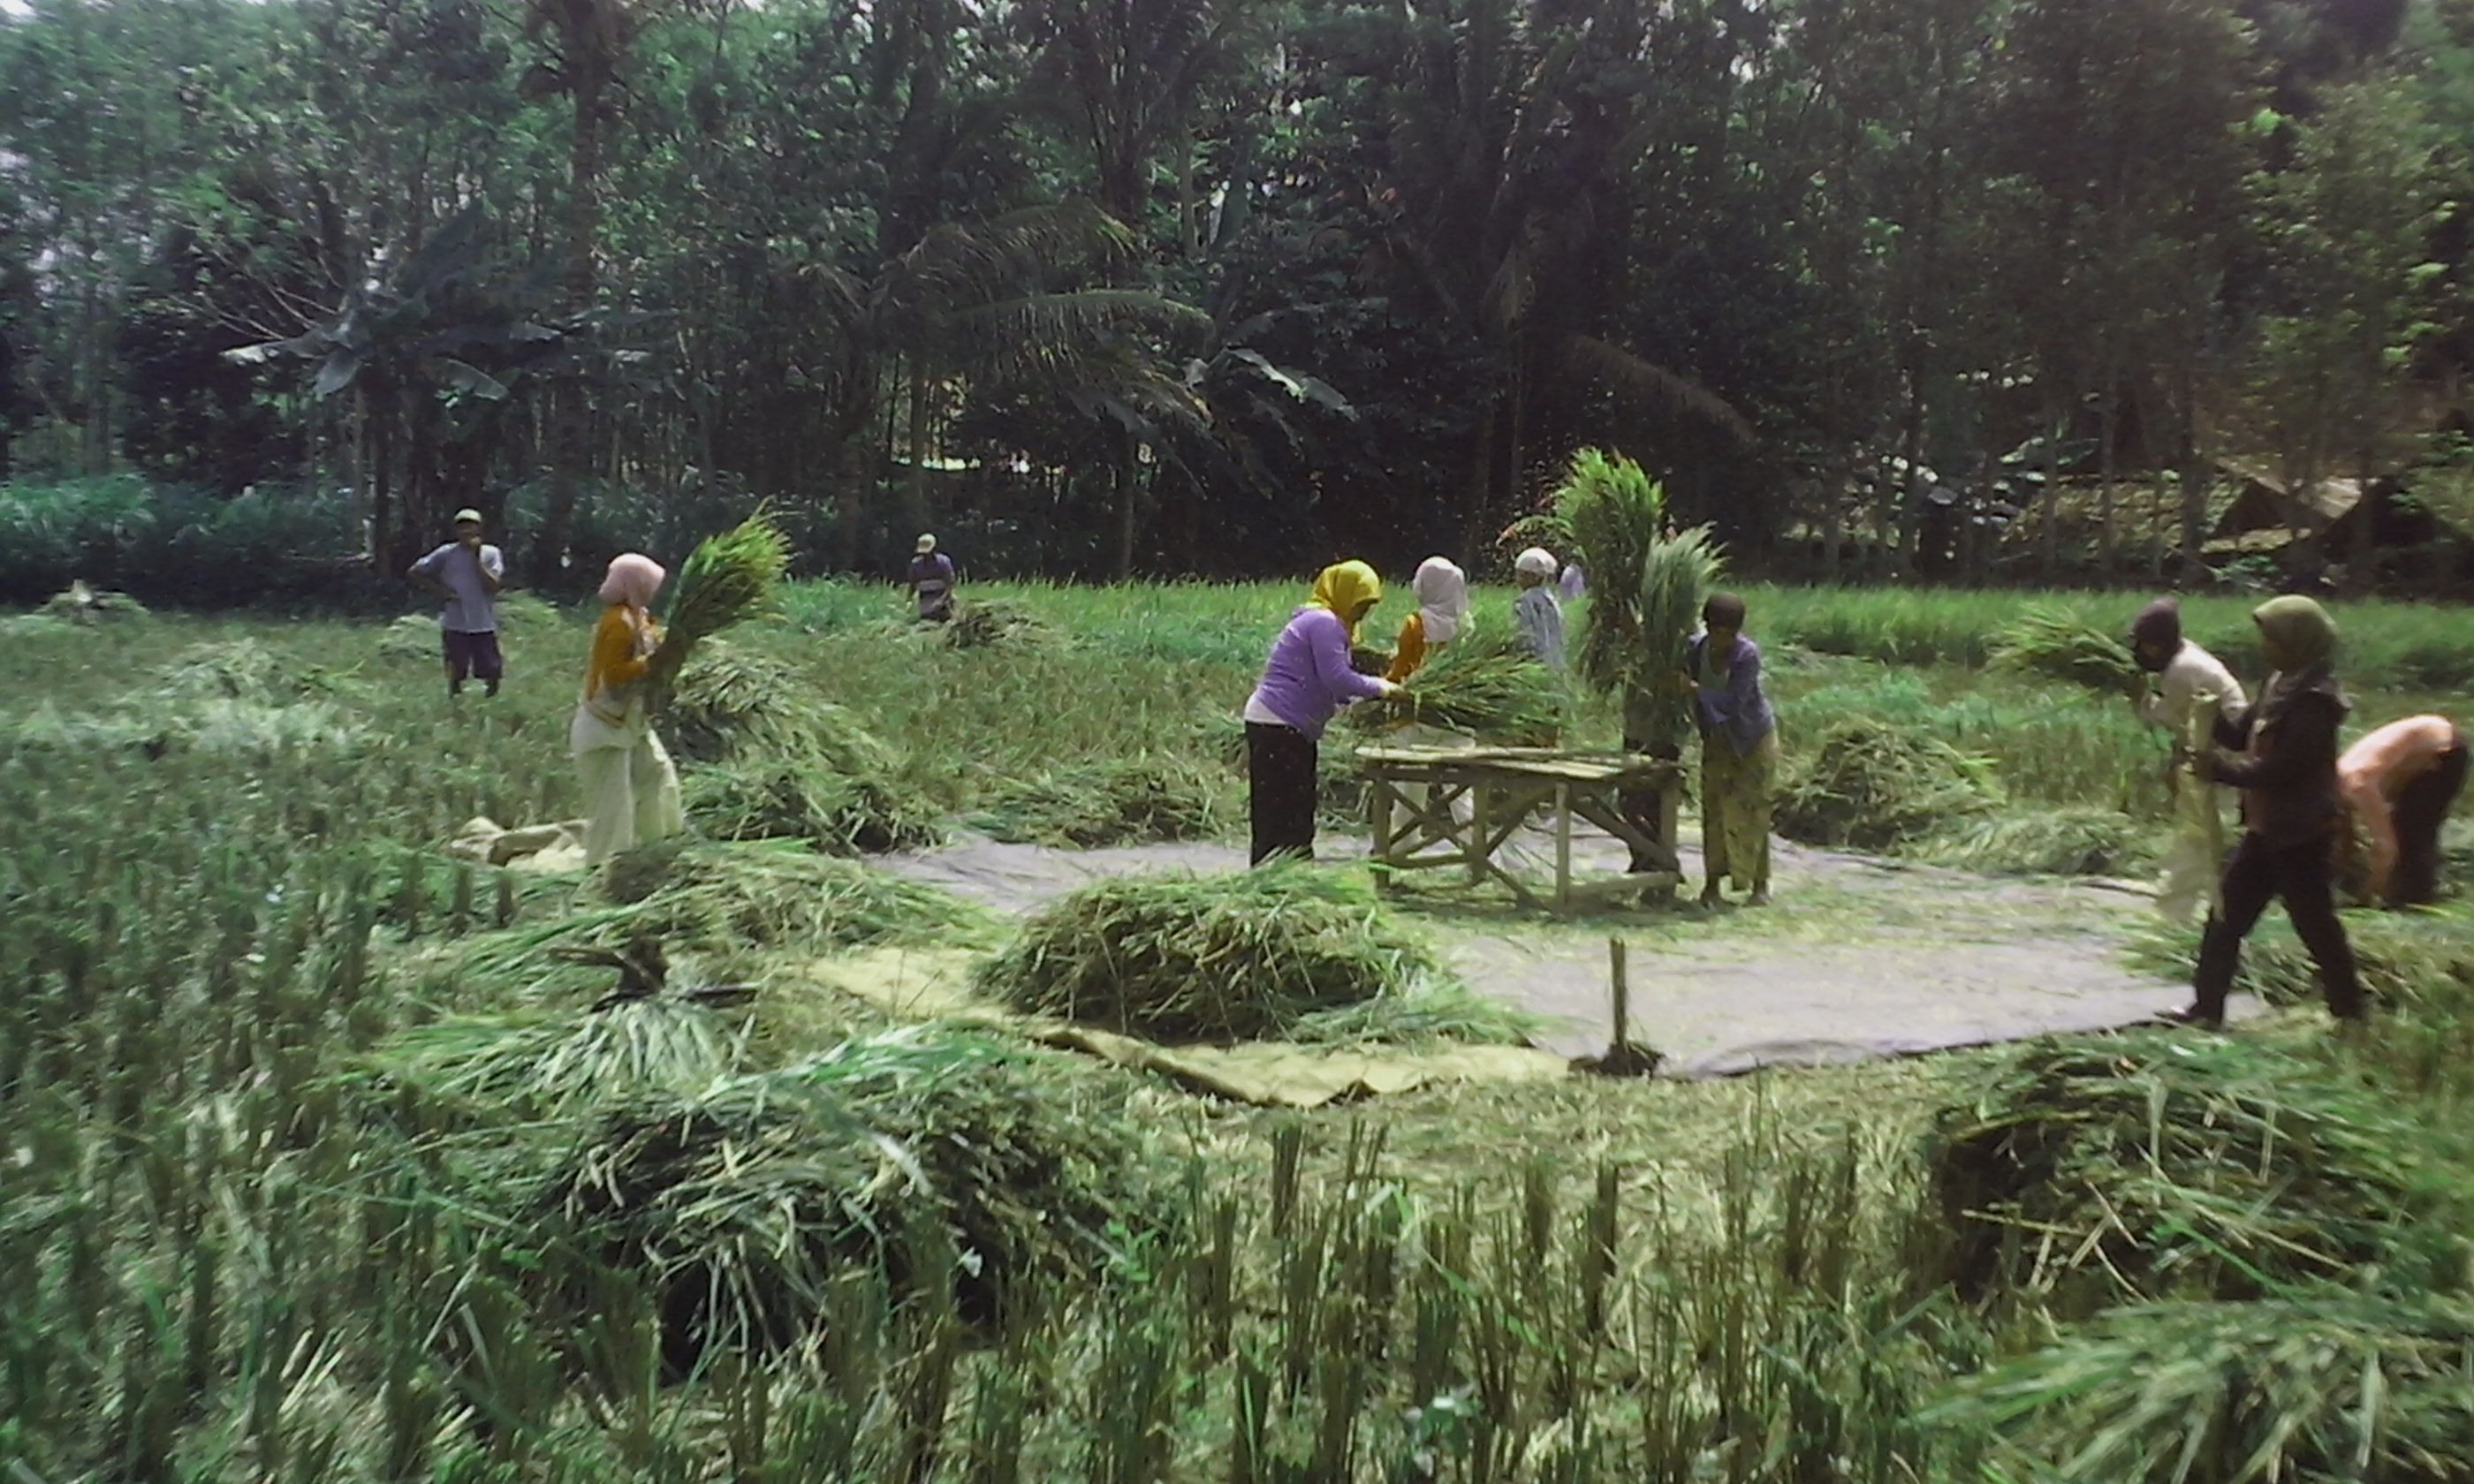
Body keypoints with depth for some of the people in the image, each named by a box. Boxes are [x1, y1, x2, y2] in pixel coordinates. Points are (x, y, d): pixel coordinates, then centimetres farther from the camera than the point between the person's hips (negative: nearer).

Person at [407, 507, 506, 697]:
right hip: (455, 626, 0)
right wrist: (439, 590, -4)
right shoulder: (446, 554, -1)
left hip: (485, 626, 0)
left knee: (492, 675, 4)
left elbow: (493, 586, -13)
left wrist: (476, 558, -14)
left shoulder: (491, 553, -2)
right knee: (455, 675, 5)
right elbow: (414, 573, 5)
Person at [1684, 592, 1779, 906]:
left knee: (1752, 810, 0)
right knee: (1714, 806, 0)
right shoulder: (1696, 649, -10)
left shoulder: (1748, 654, -24)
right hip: (1718, 738, 4)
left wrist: (1695, 689, -33)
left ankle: (1760, 883, 12)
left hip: (1754, 737, -4)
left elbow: (1733, 700, -28)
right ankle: (1712, 882, 6)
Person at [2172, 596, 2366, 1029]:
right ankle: (2207, 1006, 18)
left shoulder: (2314, 700, -21)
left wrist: (2220, 768, -19)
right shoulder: (2283, 684, 9)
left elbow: (2281, 768, -25)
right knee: (2227, 913, 11)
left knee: (2316, 925, 2)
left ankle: (2351, 1016, 17)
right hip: (2268, 827, 10)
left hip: (2301, 833, -10)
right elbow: (2243, 730, 12)